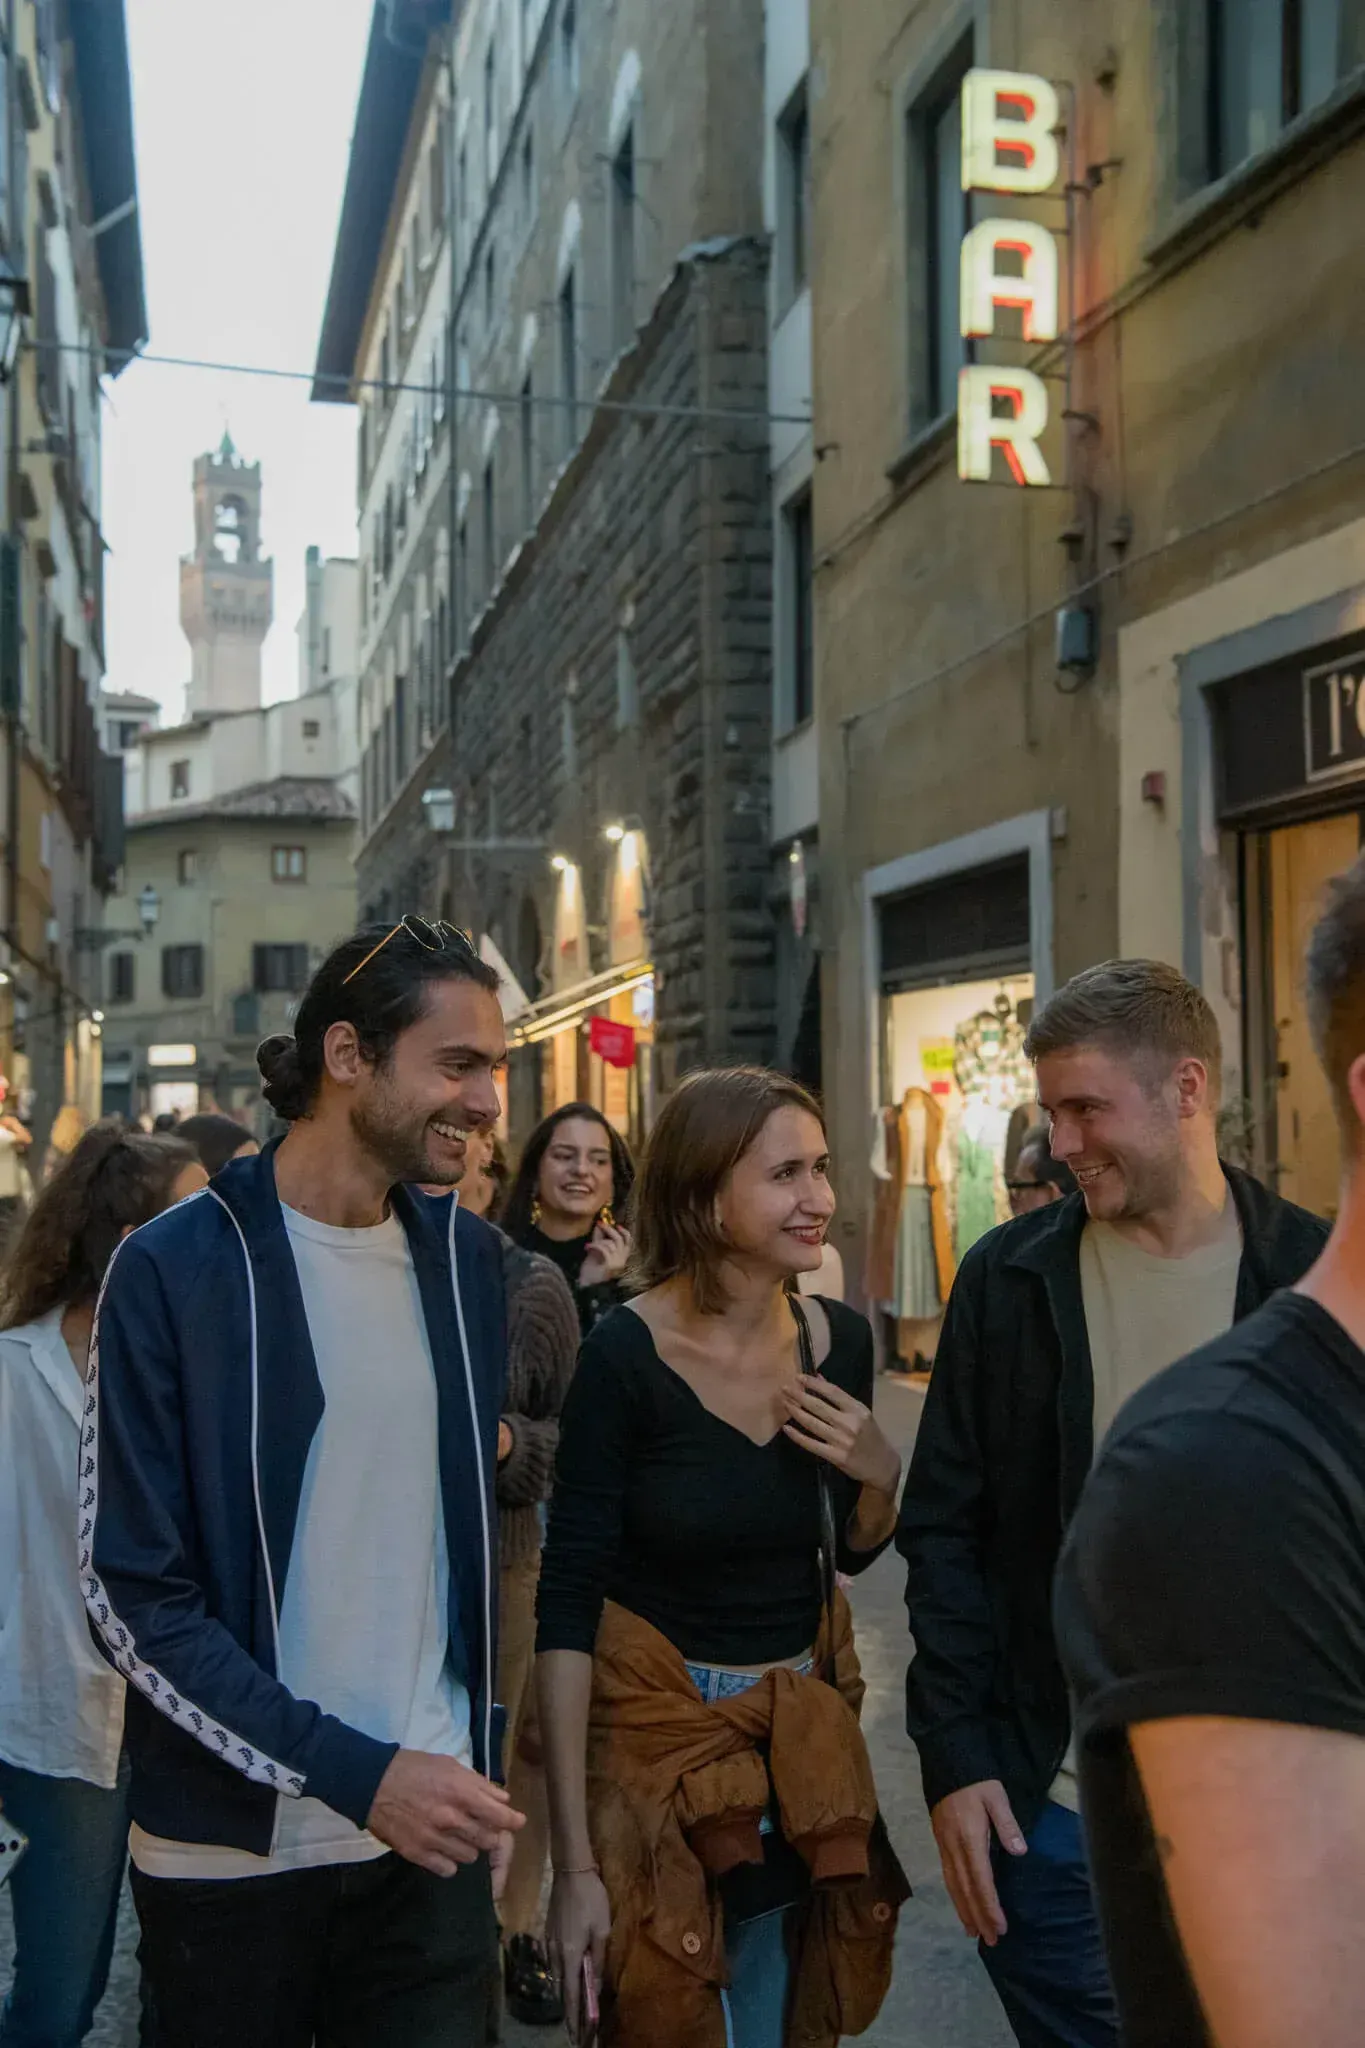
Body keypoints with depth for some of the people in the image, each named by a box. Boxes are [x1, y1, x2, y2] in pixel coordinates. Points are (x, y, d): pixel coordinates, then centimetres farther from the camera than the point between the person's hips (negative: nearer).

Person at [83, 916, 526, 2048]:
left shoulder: (466, 1255, 3)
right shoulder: (175, 1269, -12)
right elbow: (132, 1595, -14)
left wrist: (473, 1761, 9)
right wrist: (357, 1774, -19)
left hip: (429, 1831, 4)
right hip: (228, 1852, -3)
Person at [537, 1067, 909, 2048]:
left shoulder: (839, 1339, -6)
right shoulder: (626, 1354, -20)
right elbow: (567, 1605, -17)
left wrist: (881, 1475, -13)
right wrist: (575, 1860, -18)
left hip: (803, 1729, 5)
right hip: (657, 1727, -4)